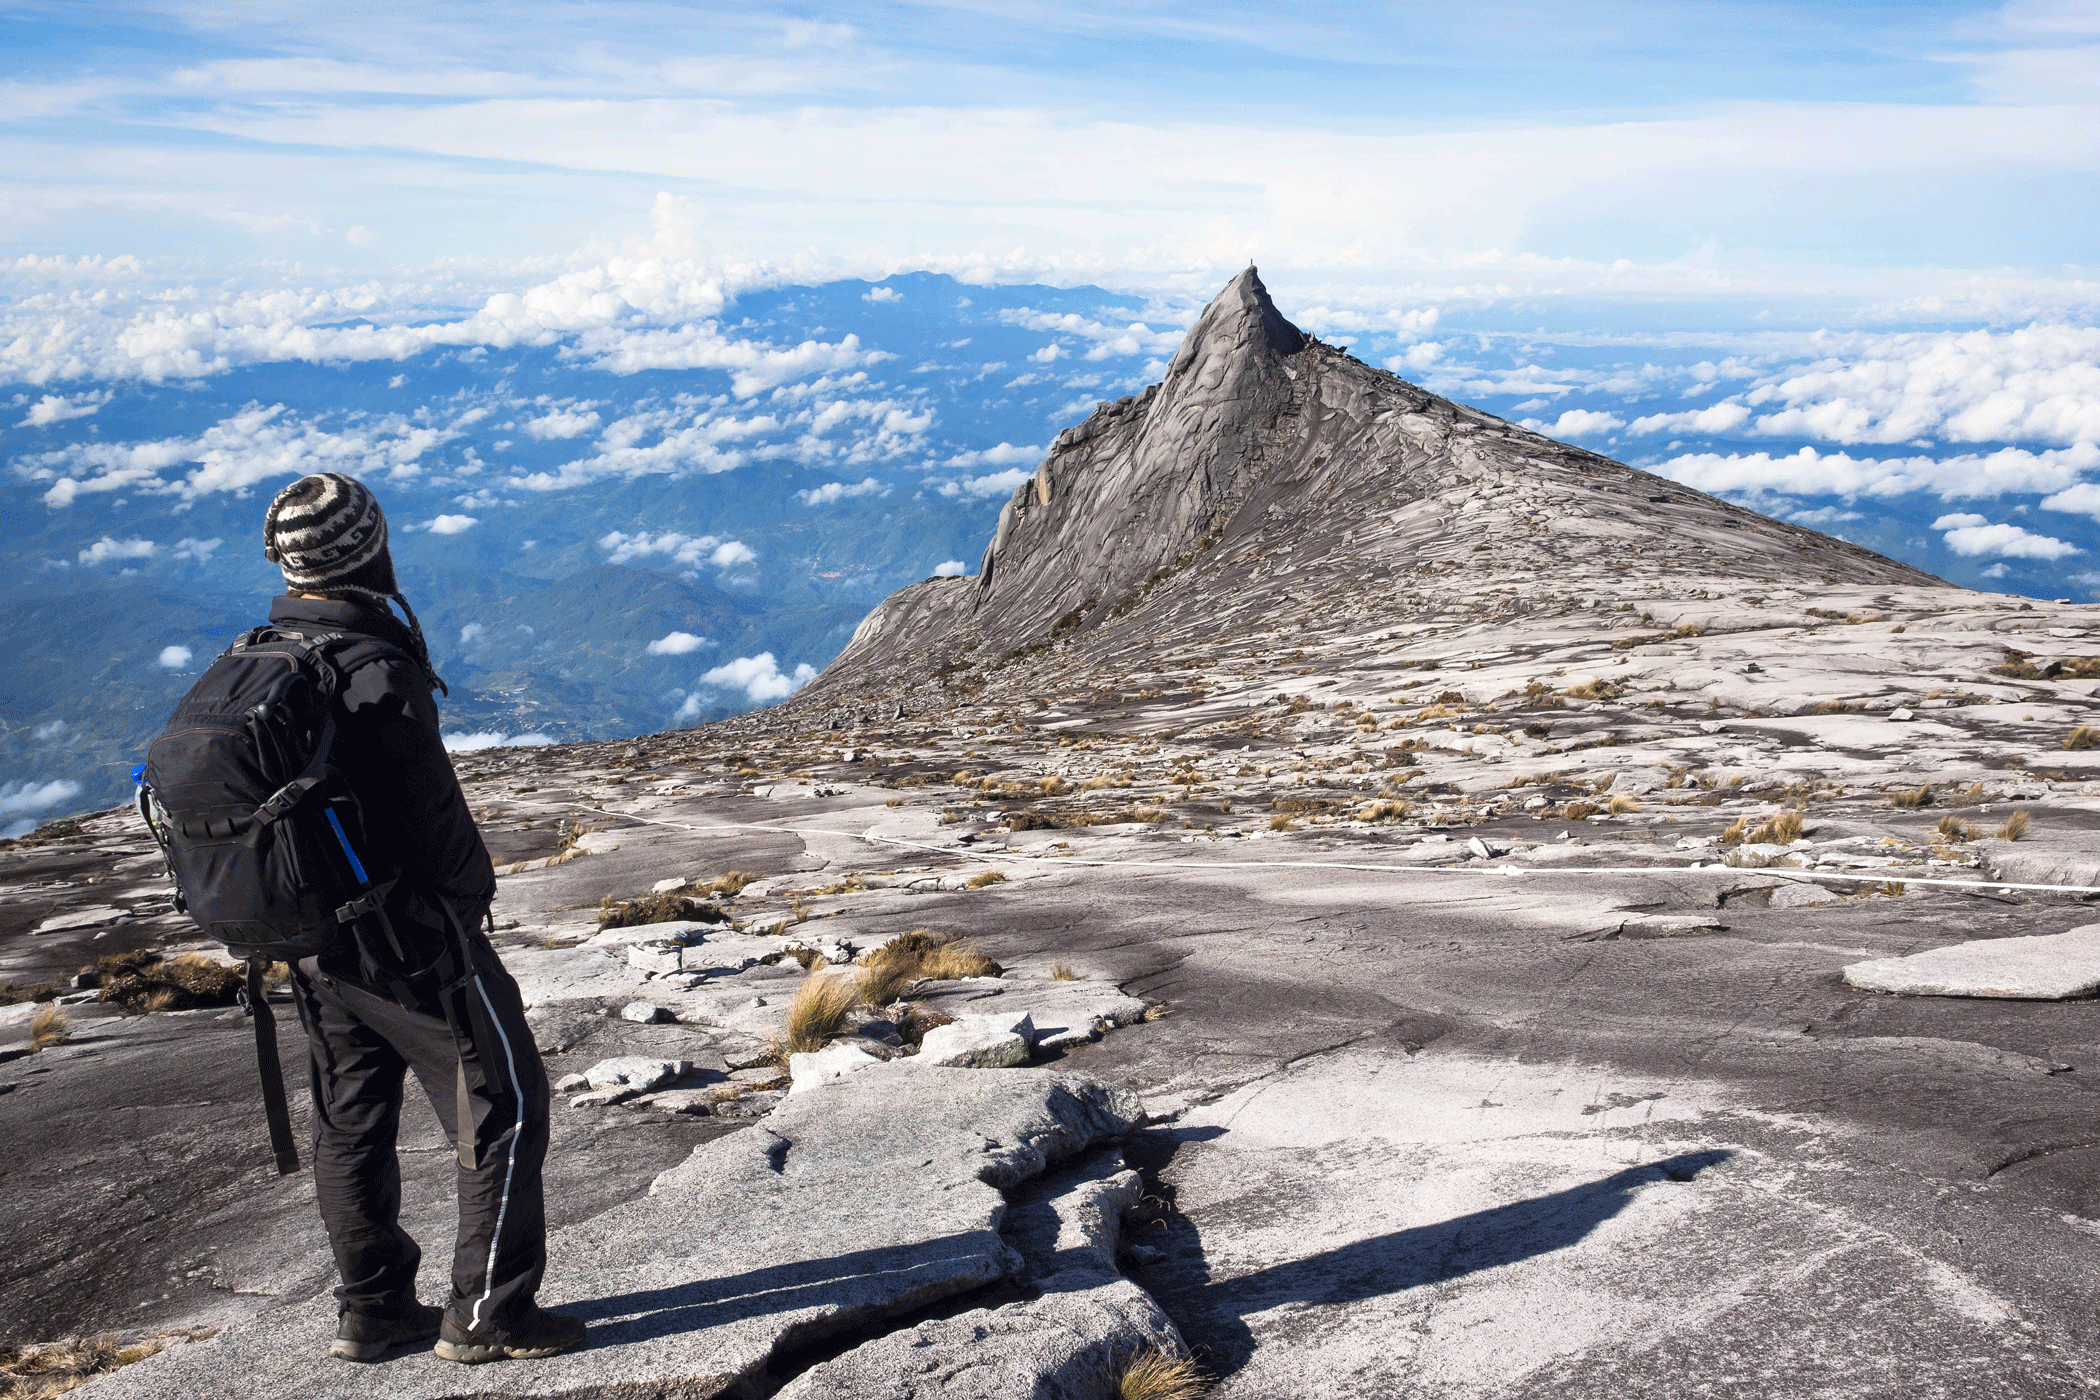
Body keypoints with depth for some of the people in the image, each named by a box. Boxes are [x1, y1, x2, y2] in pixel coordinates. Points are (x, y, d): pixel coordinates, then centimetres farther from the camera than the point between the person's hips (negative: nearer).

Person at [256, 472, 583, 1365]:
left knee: (350, 1122, 18)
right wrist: (469, 899, -3)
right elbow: (434, 823, -20)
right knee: (502, 1113, 4)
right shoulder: (379, 676, -23)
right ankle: (486, 1316, 10)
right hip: (408, 938, -8)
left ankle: (371, 1312, 30)